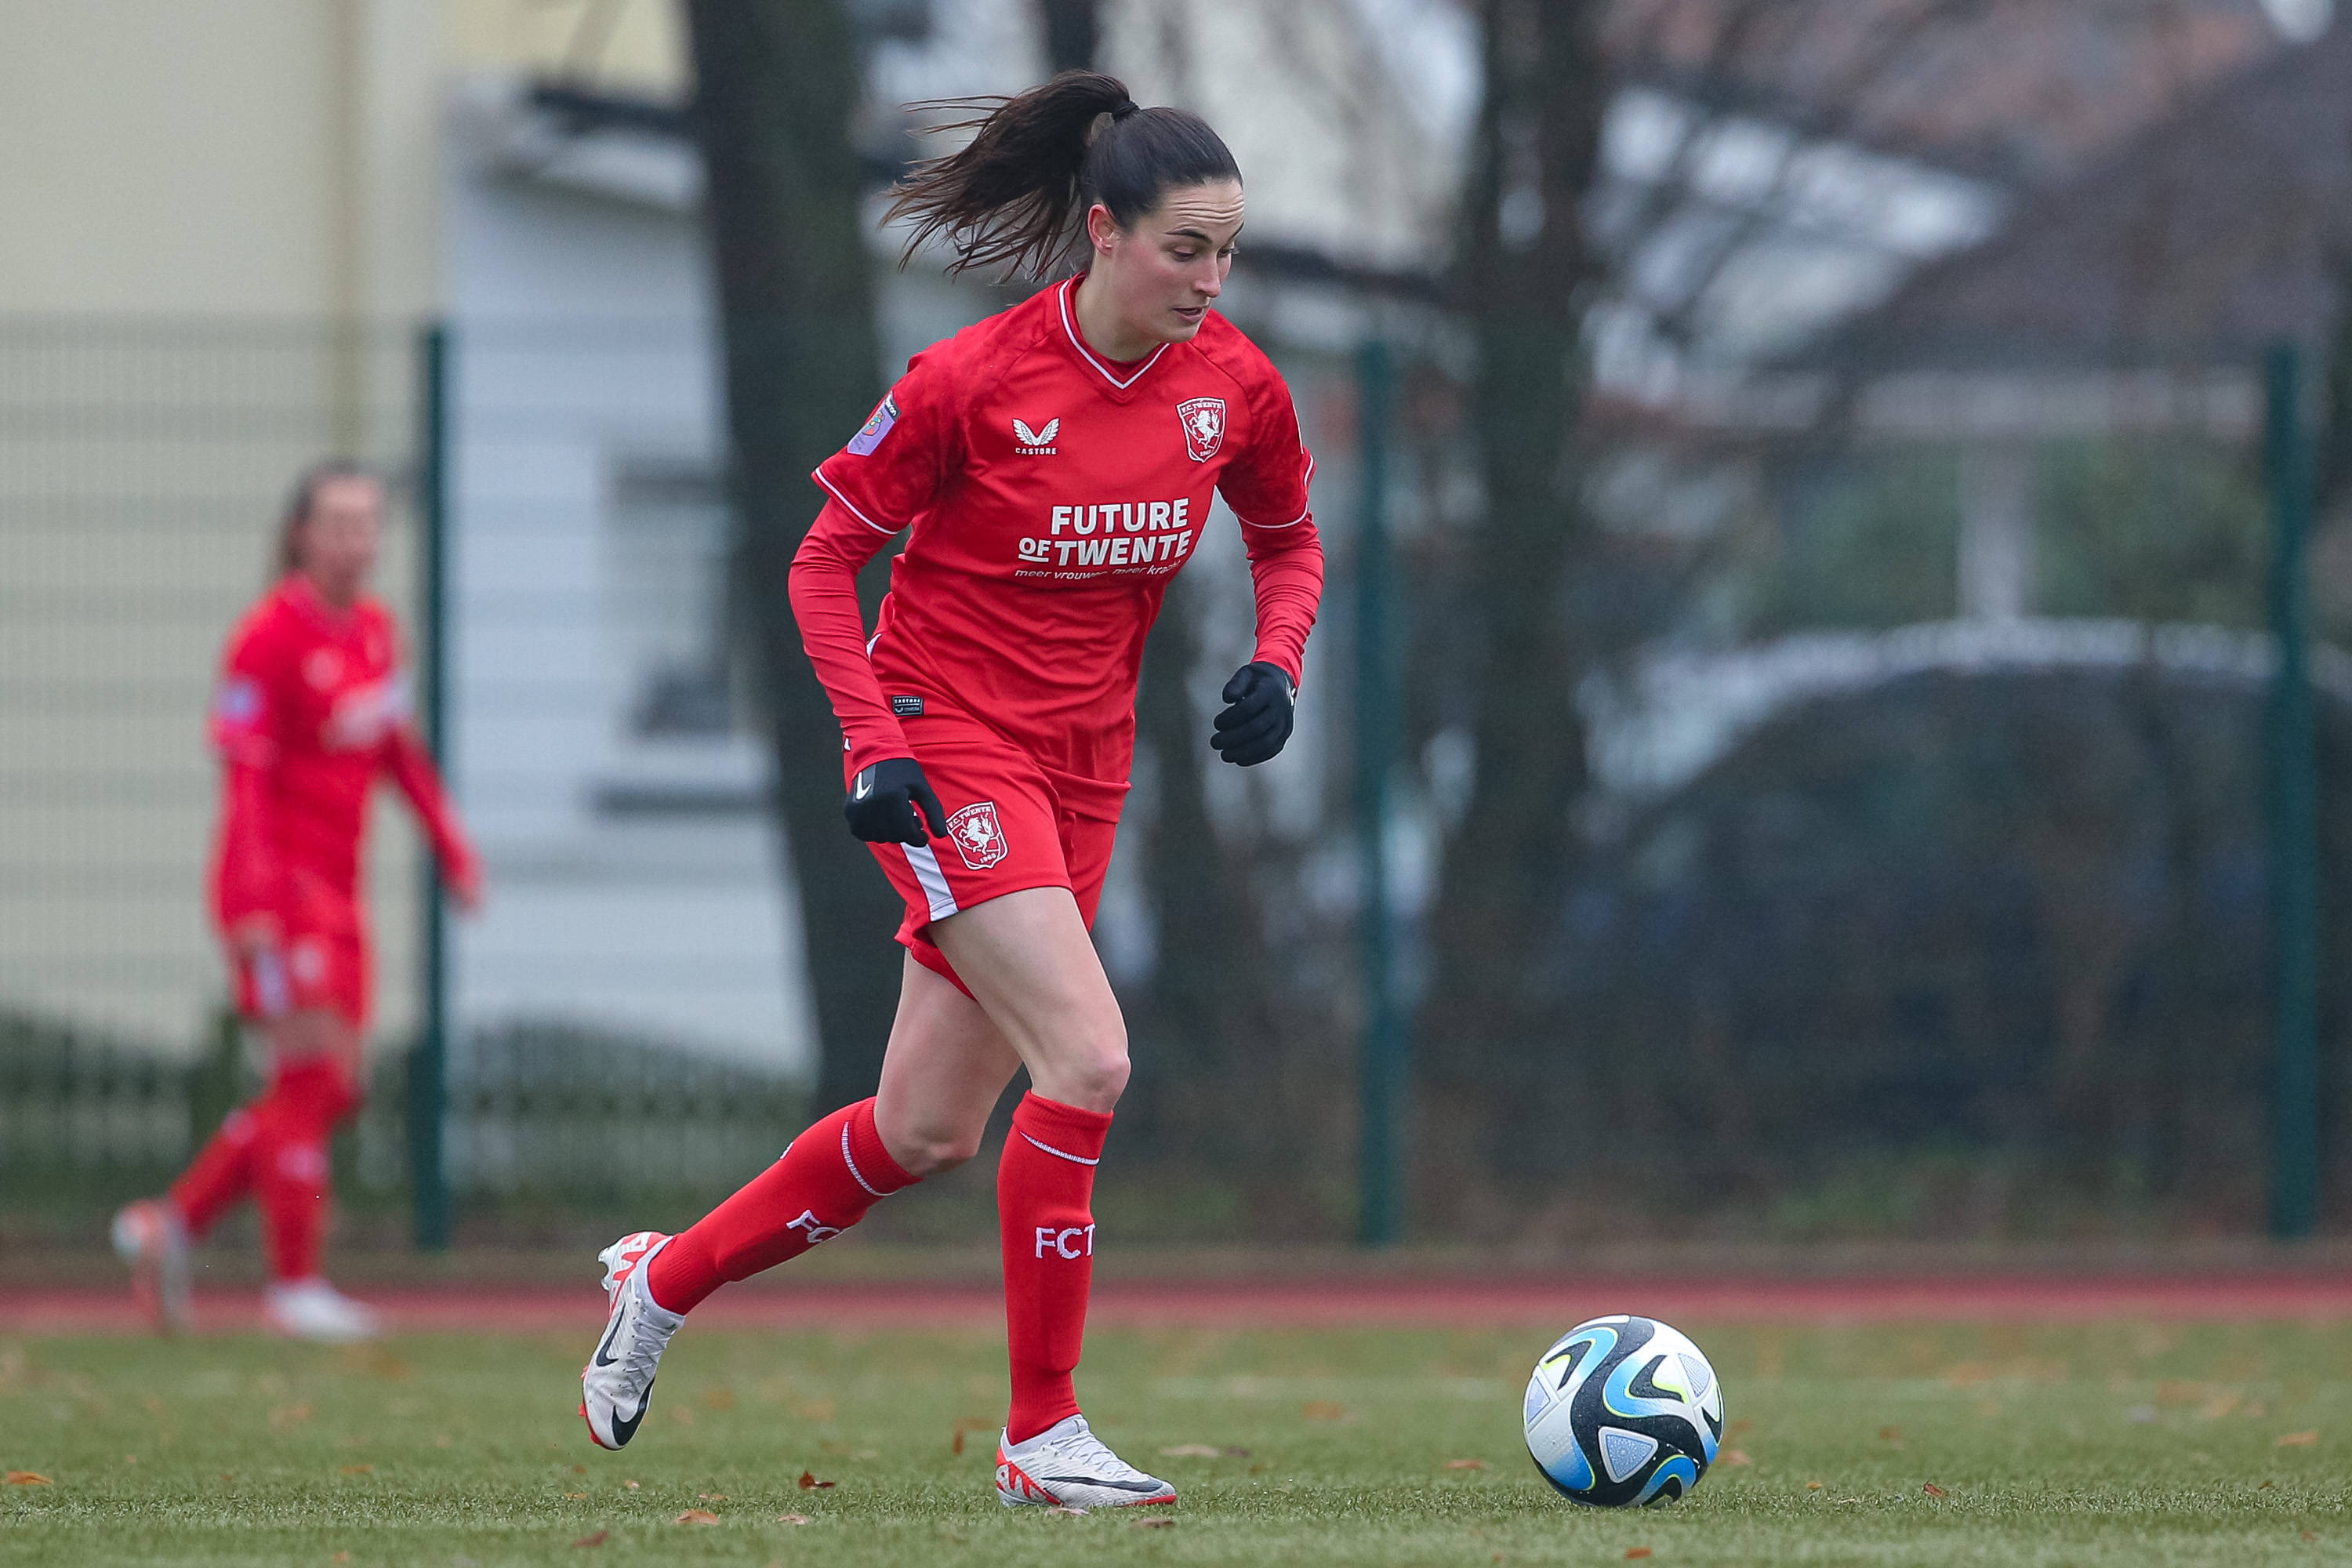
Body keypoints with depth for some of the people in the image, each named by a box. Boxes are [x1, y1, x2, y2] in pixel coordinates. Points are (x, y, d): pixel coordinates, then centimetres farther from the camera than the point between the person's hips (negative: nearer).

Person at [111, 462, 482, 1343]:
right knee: (312, 1077, -9)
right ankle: (294, 1284, -1)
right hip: (279, 885, -9)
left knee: (331, 1091, 8)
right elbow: (243, 782, -17)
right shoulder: (268, 638, -14)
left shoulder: (375, 631, 10)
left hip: (338, 890, 9)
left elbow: (400, 751, 22)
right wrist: (254, 908, -23)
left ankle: (172, 1222, 18)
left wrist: (452, 851, 18)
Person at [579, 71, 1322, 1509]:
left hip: (1082, 768, 6)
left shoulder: (1236, 389, -2)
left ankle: (665, 1283, 30)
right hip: (947, 743, -6)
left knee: (927, 1132, 9)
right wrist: (876, 743, -17)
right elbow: (827, 558, -7)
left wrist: (1277, 663, -4)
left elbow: (1290, 540, 16)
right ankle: (1042, 1433, -12)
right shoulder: (972, 382, -16)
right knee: (1087, 1058, -21)